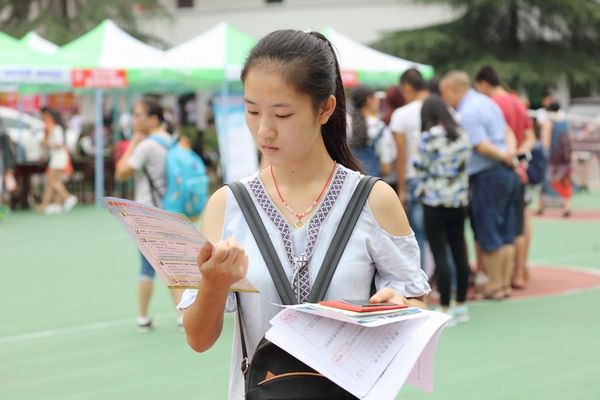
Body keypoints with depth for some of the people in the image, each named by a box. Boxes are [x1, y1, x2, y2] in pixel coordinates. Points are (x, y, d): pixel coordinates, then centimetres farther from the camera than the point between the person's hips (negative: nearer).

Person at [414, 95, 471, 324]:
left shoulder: (429, 137, -11)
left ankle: (446, 309, -3)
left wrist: (421, 188, 14)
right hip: (459, 201, 6)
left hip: (435, 202, -6)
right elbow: (466, 166, 13)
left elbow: (420, 169, -5)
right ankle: (461, 306, 19)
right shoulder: (462, 136, 6)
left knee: (440, 255, -3)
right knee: (459, 252, 12)